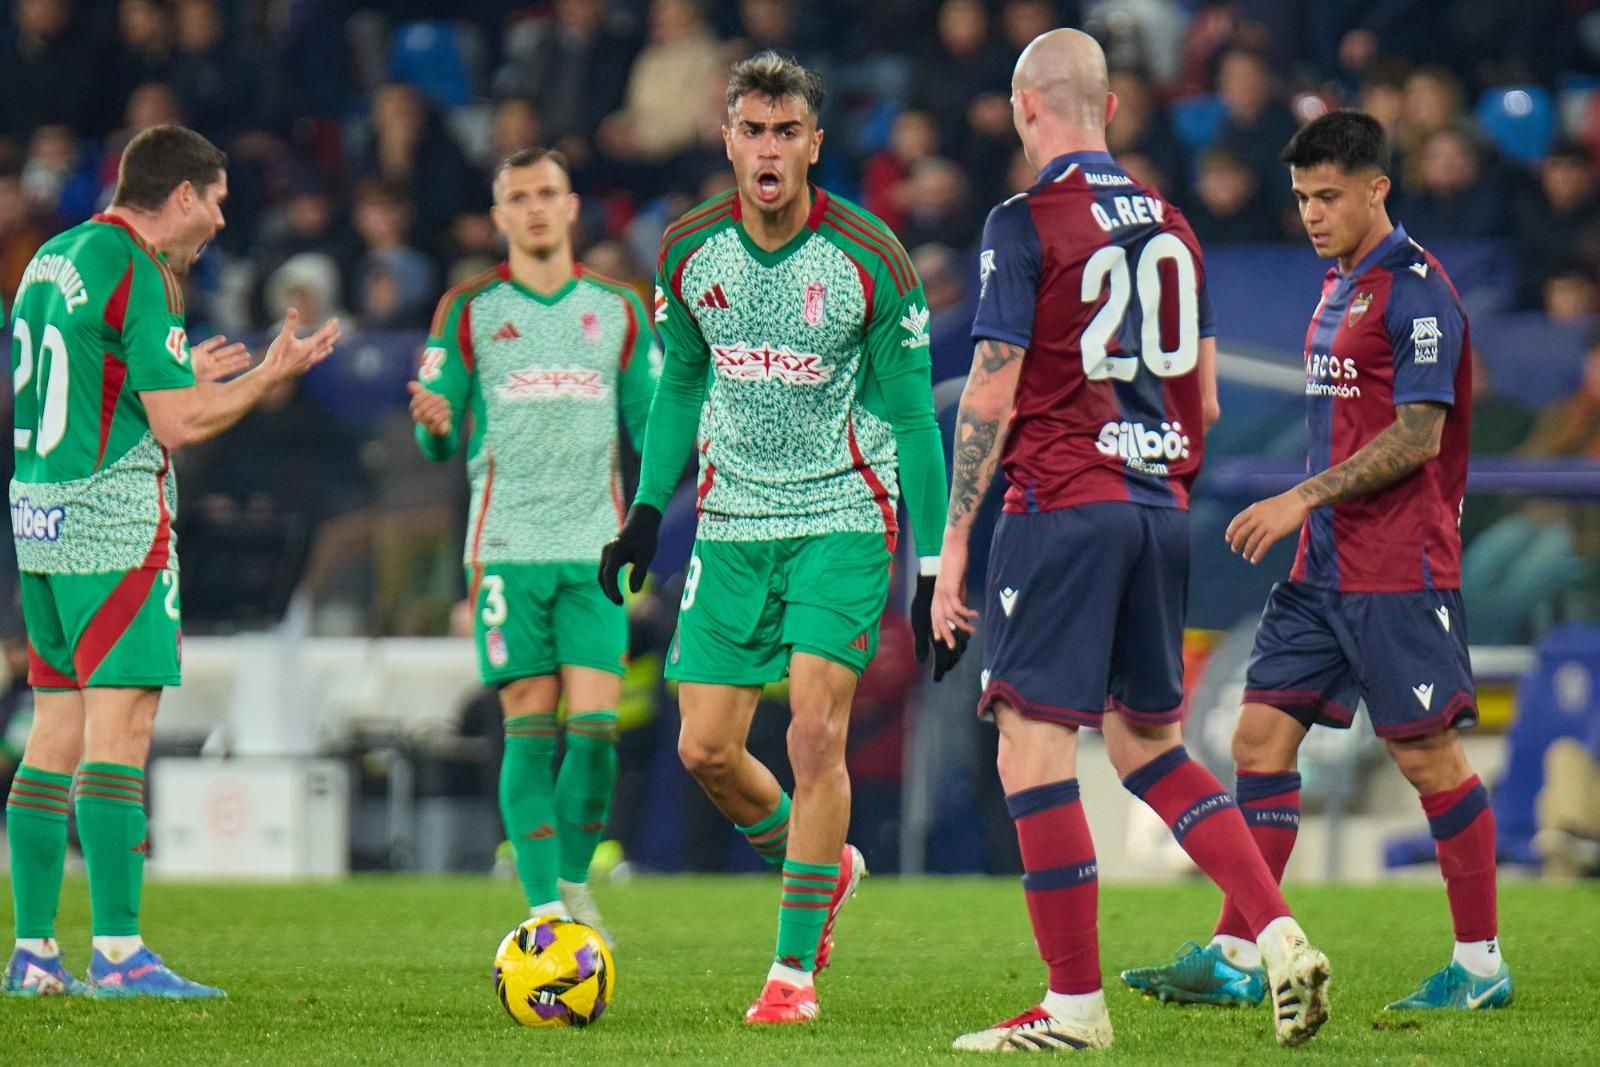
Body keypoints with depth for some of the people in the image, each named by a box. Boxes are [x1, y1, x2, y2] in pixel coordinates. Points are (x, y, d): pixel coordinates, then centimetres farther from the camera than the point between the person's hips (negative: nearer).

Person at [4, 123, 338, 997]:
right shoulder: (137, 275, -12)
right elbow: (178, 426, -15)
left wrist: (185, 376, 29)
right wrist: (271, 375, -2)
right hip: (115, 521, -9)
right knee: (119, 731, -9)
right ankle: (117, 954, -12)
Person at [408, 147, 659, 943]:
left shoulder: (618, 311, 13)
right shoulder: (468, 311, 7)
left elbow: (651, 428, 15)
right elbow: (440, 442, 7)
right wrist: (435, 425, -16)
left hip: (594, 546, 1)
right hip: (508, 543, -1)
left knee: (596, 721, -8)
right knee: (530, 725, -6)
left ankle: (575, 878, 11)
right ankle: (544, 905, -4)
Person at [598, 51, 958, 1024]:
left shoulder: (873, 261, -12)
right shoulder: (690, 251, -1)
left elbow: (909, 416, -6)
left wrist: (935, 568, -7)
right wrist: (648, 509, 11)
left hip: (842, 519, -4)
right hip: (731, 523, 4)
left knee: (817, 732, -15)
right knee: (707, 750, 0)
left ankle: (794, 971, -7)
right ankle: (828, 865, 29)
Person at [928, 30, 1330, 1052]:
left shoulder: (1024, 224, -7)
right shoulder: (1170, 225, 13)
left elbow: (990, 399, -11)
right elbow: (1205, 401, 16)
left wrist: (954, 541, -6)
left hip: (1062, 508, -7)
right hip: (1160, 508, 7)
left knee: (1034, 750, -3)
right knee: (1150, 746, 16)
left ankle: (1075, 1004, -5)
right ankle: (1282, 938, 1)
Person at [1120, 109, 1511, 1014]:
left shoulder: (1415, 290, -12)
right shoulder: (1341, 286, 16)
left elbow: (1418, 436, -18)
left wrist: (1305, 497, -20)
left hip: (1399, 574, -9)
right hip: (1325, 566, 9)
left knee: (1428, 753, -4)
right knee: (1261, 736, 3)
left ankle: (1482, 965, 6)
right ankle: (1237, 957, 3)